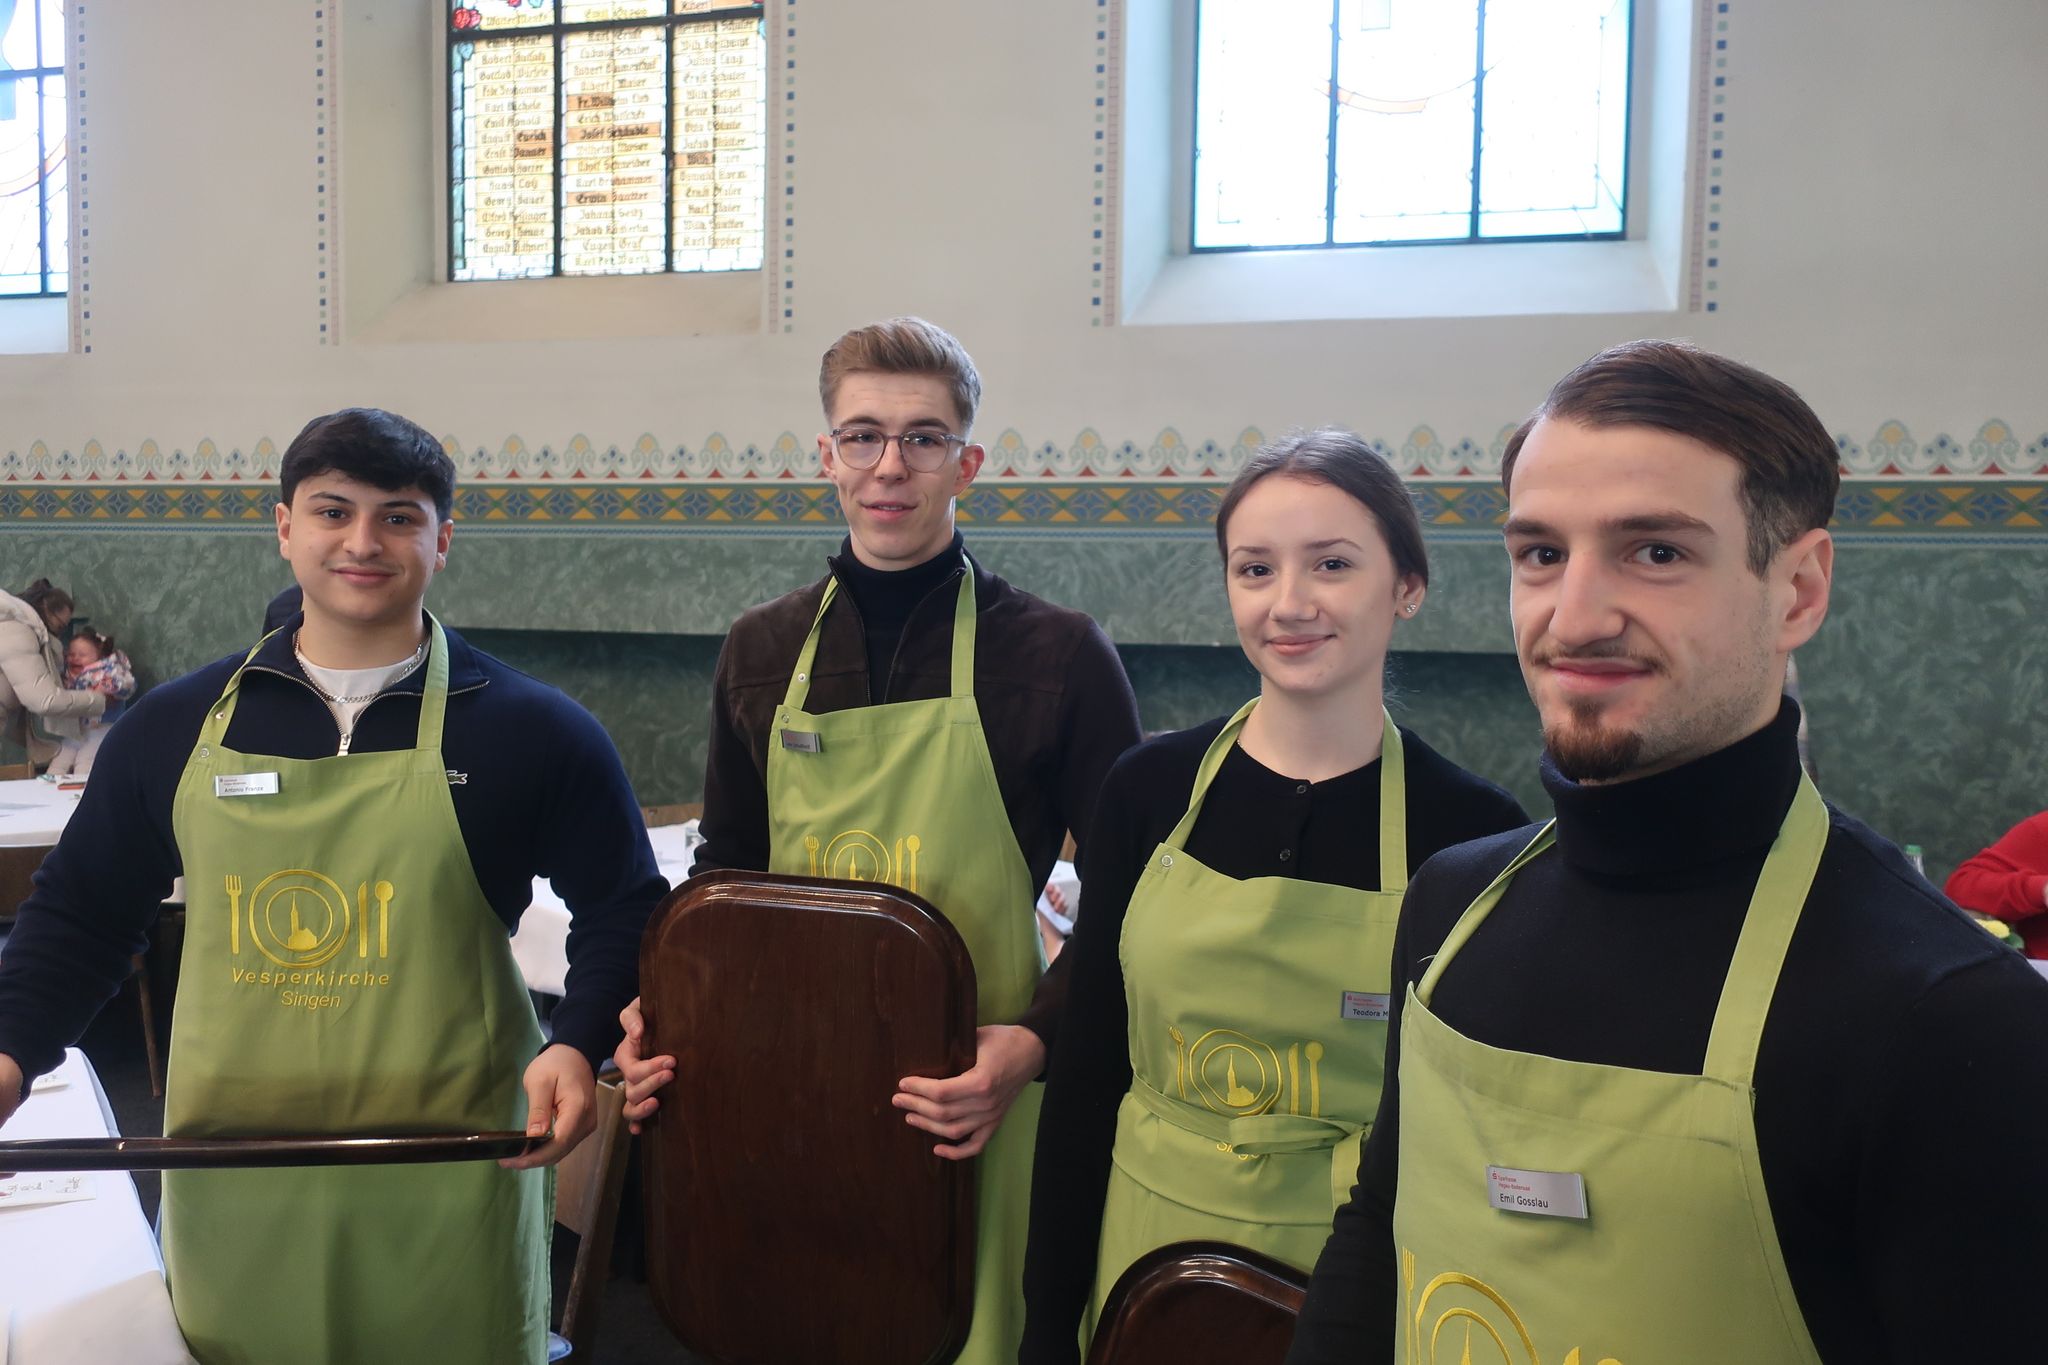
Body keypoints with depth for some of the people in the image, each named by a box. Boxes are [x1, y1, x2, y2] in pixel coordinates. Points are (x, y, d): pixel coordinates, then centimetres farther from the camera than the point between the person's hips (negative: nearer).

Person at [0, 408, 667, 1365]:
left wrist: (577, 1043, -15)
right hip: (227, 1190, 3)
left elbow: (622, 914, 1)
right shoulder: (178, 725, 5)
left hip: (449, 1186, -2)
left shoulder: (535, 731, -3)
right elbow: (84, 913, 13)